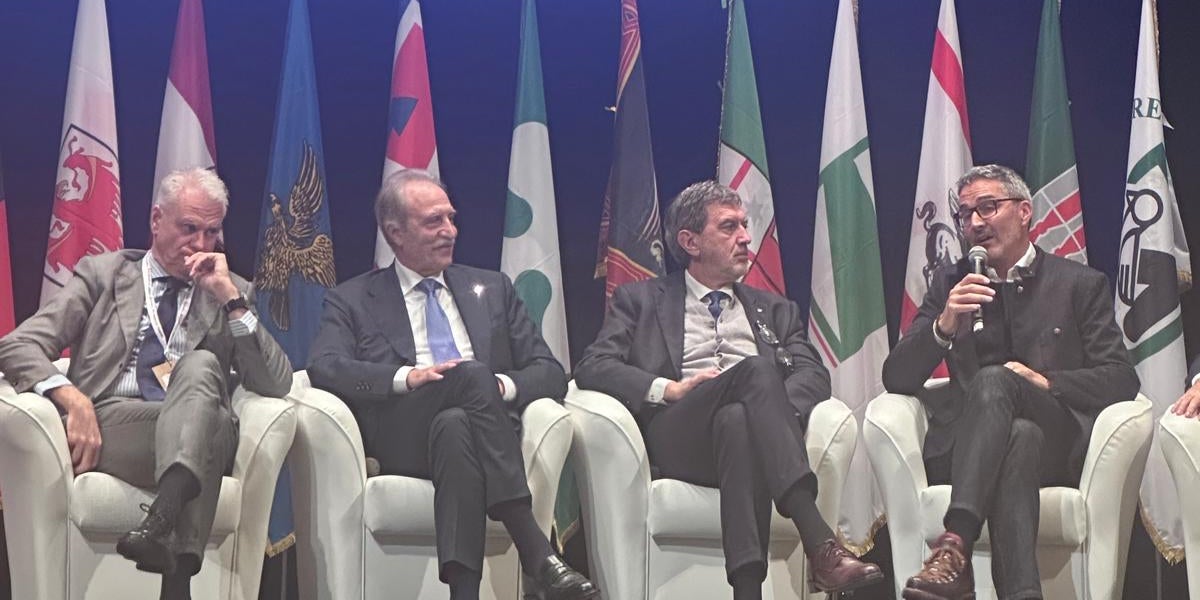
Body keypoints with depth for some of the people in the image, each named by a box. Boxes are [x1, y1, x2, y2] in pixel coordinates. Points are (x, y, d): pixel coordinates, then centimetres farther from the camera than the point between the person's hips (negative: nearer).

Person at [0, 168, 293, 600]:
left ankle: (162, 521, -53)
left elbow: (277, 385, 7)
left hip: (198, 438, 2)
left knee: (201, 365, -32)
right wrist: (71, 397, -17)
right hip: (108, 426, -1)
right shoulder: (102, 273, 16)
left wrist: (232, 300, -2)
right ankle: (177, 561, -43)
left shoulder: (233, 292, 19)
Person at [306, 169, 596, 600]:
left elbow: (550, 372, 16)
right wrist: (407, 377, -18)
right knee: (471, 374, -32)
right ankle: (537, 553, -43)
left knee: (454, 426, -34)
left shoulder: (492, 290, 25)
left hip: (475, 430, 2)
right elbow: (324, 368, -2)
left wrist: (502, 385, -8)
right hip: (401, 442, -2)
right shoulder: (353, 301, 18)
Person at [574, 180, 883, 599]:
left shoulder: (775, 310, 31)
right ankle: (819, 545, -48)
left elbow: (814, 375, 14)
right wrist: (669, 389, -9)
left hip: (752, 428, 2)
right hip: (676, 436, -2)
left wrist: (774, 410, -10)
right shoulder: (641, 300, 23)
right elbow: (592, 368, 8)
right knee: (756, 369, -33)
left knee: (736, 421, -38)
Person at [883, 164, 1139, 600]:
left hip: (1058, 446, -1)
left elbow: (1121, 380, 5)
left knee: (994, 380, -33)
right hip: (970, 448, 1)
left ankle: (955, 545, -48)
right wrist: (943, 325, -10)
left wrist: (1045, 382, -12)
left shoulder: (1082, 285, 14)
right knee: (1019, 438, -36)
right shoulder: (949, 284, 19)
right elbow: (897, 380, 9)